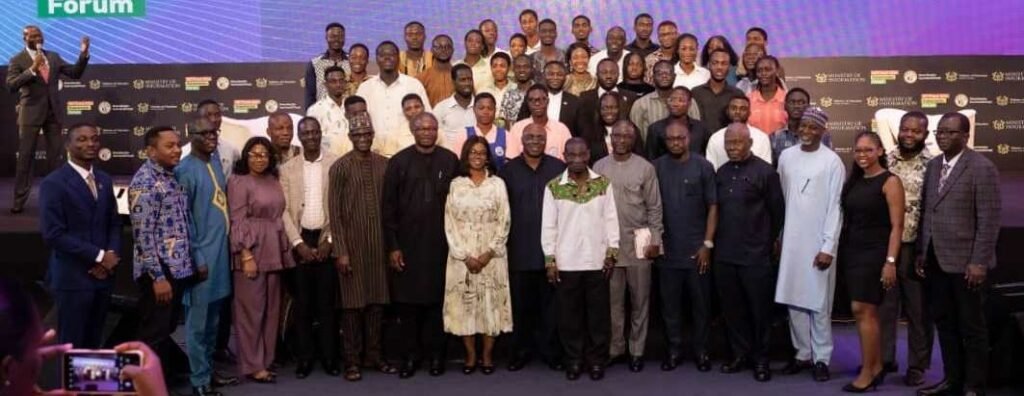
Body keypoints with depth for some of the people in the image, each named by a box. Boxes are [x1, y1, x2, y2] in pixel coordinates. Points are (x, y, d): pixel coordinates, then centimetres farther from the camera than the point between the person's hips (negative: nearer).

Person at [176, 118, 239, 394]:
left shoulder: (216, 159, 9)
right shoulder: (185, 170, -13)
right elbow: (183, 218, -13)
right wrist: (197, 258, -14)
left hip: (221, 250, 7)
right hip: (202, 253, -7)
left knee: (213, 319, 16)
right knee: (198, 321, 2)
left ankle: (208, 370, 27)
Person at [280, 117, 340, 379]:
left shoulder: (336, 164, 1)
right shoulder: (287, 169, 5)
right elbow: (284, 210, 2)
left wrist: (329, 240, -7)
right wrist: (299, 243, -7)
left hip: (327, 239, -1)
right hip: (300, 240, 1)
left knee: (327, 300, 3)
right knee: (302, 301, 5)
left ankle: (329, 356, 11)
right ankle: (304, 357, 13)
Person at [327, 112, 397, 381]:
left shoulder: (384, 164, 5)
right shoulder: (340, 167, -4)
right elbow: (334, 212, -6)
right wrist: (341, 251, -11)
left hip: (378, 244, 3)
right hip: (352, 244, -3)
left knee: (376, 300, 8)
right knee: (353, 302, 3)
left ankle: (373, 355, 19)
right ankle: (352, 360, 11)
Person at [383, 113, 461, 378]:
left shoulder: (450, 161, 2)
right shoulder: (399, 162, 1)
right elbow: (388, 207, 0)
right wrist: (392, 246, -4)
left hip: (440, 244, 0)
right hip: (407, 244, 0)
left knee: (437, 299, 6)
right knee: (407, 301, 4)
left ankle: (436, 354, 18)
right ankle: (410, 355, 16)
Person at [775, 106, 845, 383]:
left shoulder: (832, 161, -7)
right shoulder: (786, 157, 6)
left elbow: (835, 207, -8)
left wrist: (829, 247, -12)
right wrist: (778, 236, 8)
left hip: (819, 241, -4)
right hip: (791, 239, 4)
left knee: (819, 303, 1)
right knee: (794, 299, 8)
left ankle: (821, 357, 12)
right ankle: (803, 353, 20)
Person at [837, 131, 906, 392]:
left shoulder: (890, 182, -7)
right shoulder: (854, 181, 11)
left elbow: (896, 226, -12)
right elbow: (848, 218, 10)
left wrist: (890, 261, -18)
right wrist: (840, 250, 4)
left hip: (874, 253, -6)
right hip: (851, 251, 6)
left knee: (862, 310, -9)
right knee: (867, 311, 10)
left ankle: (867, 373, -2)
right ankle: (877, 367, 19)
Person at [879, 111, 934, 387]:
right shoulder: (885, 161, 5)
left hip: (916, 248, -3)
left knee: (918, 310, 7)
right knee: (883, 306, 10)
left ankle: (917, 365, 18)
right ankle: (884, 359, 22)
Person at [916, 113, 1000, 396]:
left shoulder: (982, 168, -10)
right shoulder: (933, 166, 10)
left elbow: (989, 219, -14)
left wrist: (979, 262, -17)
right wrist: (921, 251, 9)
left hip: (965, 262, -6)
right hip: (936, 261, 6)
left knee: (972, 327, 6)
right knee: (944, 323, 13)